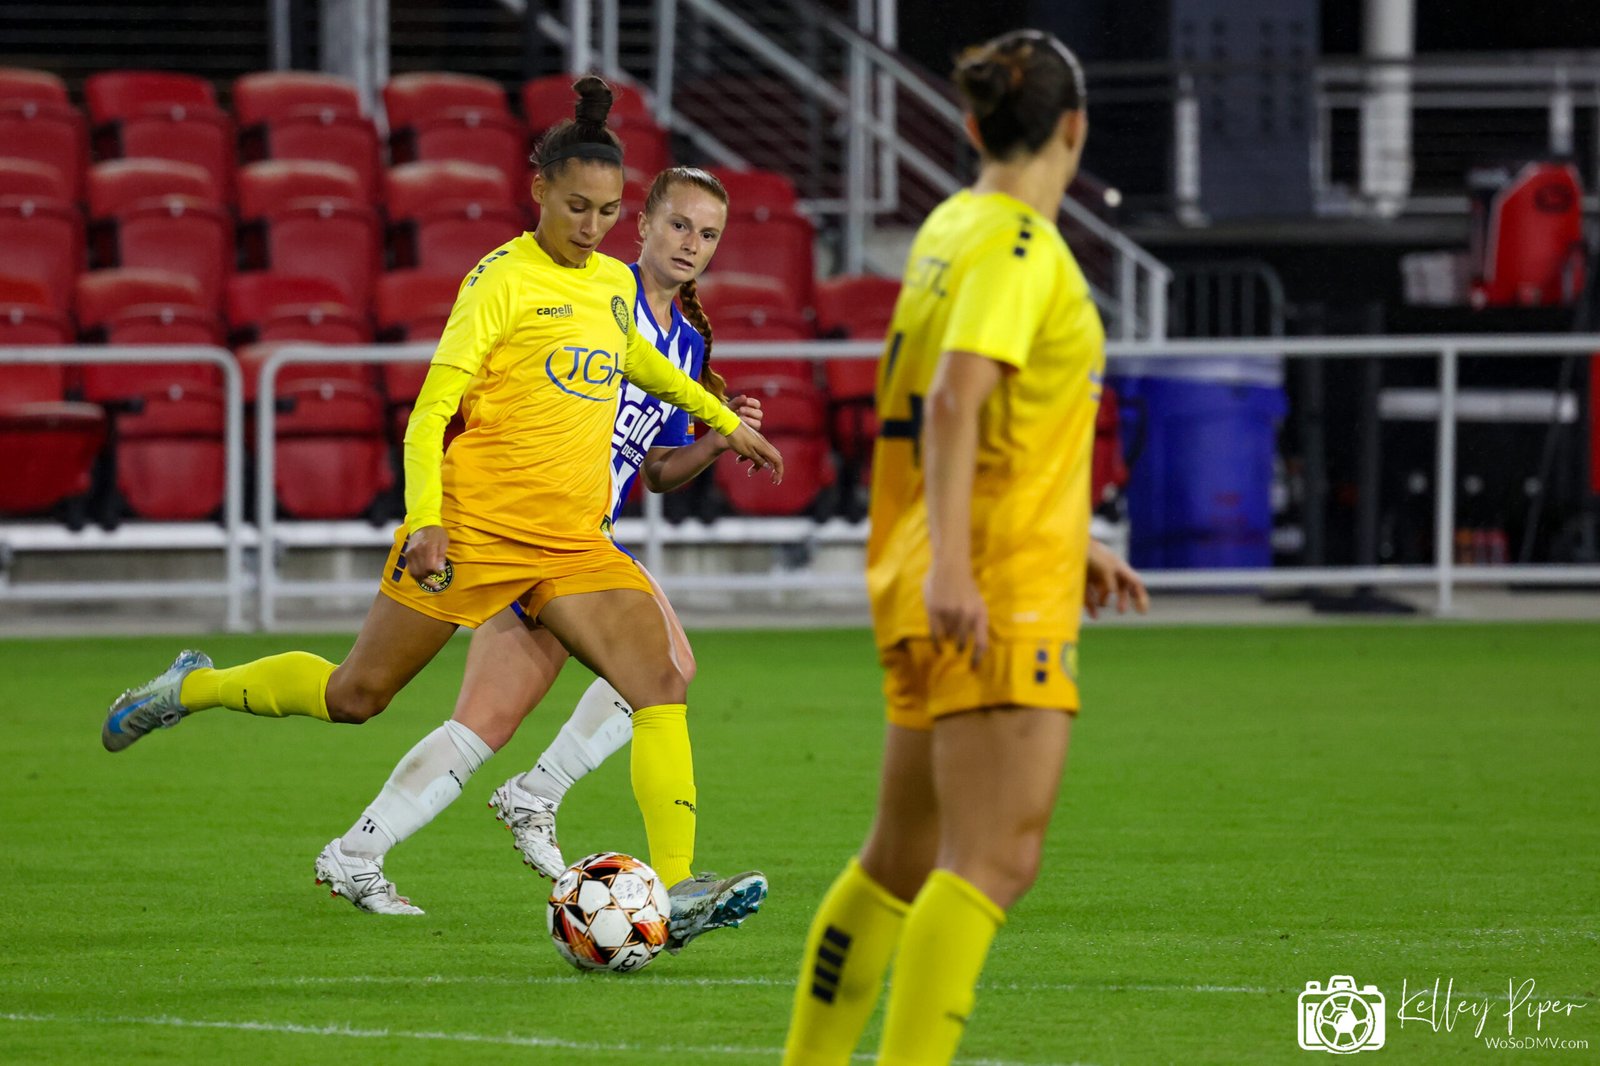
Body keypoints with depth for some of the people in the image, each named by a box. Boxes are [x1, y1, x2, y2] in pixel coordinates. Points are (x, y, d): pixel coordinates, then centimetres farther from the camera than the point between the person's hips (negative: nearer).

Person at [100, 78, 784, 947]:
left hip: (571, 545, 5)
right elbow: (432, 408, -13)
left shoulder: (616, 284, 11)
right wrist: (424, 518, -24)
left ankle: (674, 883, -18)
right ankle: (191, 688, 28)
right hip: (473, 527, -5)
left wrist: (725, 420, 38)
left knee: (659, 682, -15)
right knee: (356, 695, 4)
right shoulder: (504, 279, -10)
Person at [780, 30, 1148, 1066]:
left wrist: (1070, 542, 31)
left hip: (952, 590, 10)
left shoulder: (951, 230, 16)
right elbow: (953, 402, -24)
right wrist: (950, 562, -32)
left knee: (902, 859, 17)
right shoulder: (1018, 248, -12)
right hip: (997, 594, -10)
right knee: (996, 859, -15)